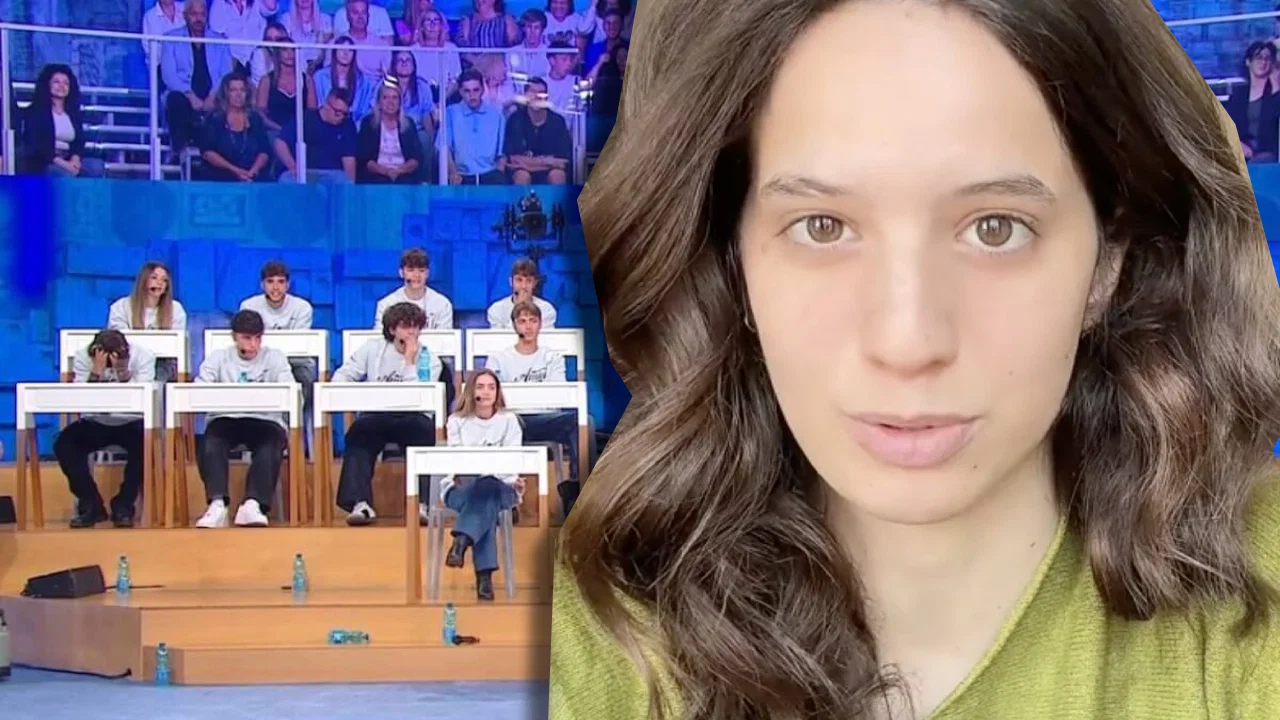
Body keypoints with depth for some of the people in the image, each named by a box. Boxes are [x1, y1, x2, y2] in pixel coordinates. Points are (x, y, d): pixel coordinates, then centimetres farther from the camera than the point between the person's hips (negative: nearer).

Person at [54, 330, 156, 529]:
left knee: (145, 444, -33)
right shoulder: (82, 357, -14)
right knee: (64, 444, -26)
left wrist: (123, 373, -36)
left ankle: (123, 505, -14)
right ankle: (91, 505, -9)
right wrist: (97, 371, -34)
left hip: (131, 424, -1)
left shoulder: (143, 356, -16)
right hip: (96, 423, 1)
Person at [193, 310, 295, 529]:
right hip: (226, 419, 1)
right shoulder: (218, 357, 14)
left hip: (266, 420, -1)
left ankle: (253, 505, -43)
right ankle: (218, 505, -41)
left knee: (270, 448, -34)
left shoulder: (275, 358, 12)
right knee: (210, 445, -32)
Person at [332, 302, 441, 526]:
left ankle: (421, 503, -37)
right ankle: (360, 503, -40)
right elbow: (343, 375, 6)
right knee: (358, 430, -33)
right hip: (376, 417, 1)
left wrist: (409, 361, -9)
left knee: (425, 430, -36)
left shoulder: (429, 360, 6)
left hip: (413, 417, -1)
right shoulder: (373, 349, 12)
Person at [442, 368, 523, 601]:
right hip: (462, 488, 0)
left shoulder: (509, 420, 7)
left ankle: (461, 542, -58)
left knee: (488, 487, -39)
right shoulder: (457, 421, 7)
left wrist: (515, 481, -27)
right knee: (486, 501, -38)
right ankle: (484, 575, -47)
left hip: (499, 487, 0)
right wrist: (457, 475, -28)